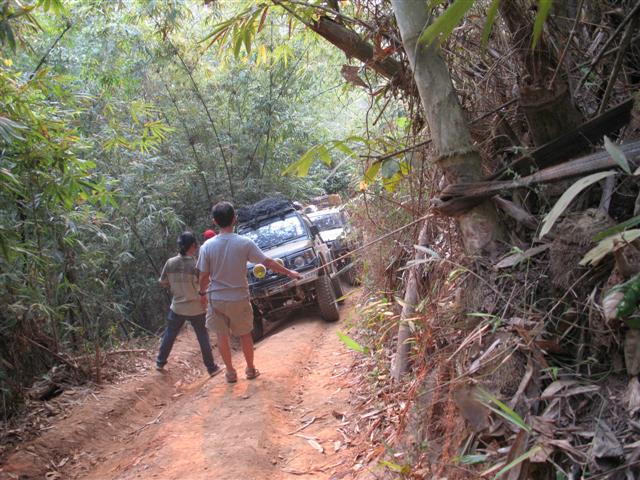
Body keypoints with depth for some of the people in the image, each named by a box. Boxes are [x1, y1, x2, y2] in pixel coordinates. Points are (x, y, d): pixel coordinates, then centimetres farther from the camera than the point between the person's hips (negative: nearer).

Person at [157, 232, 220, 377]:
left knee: (169, 335, 21)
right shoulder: (196, 265, -21)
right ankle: (211, 368, 18)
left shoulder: (170, 263, -10)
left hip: (177, 307, 3)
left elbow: (162, 282, 2)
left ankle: (160, 362, 36)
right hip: (196, 309, -3)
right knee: (203, 338, 10)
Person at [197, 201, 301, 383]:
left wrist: (203, 293, 15)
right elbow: (268, 263, -8)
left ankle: (230, 372, 24)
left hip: (216, 299, 0)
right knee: (245, 335, 17)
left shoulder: (207, 246, -10)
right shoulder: (245, 243, -13)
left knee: (222, 336, 14)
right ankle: (251, 369, 30)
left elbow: (204, 275, -3)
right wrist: (289, 273, 5)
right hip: (239, 299, 0)